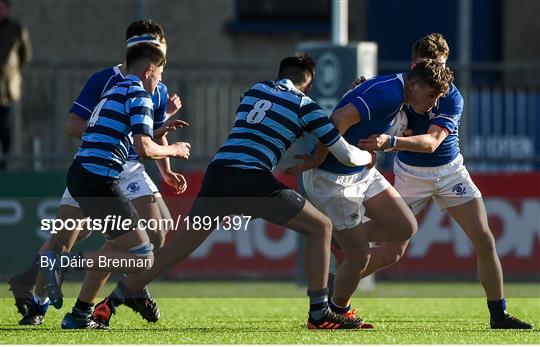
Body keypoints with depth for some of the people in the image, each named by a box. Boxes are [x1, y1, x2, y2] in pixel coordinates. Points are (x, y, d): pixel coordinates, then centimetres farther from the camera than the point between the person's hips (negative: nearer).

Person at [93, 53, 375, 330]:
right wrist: (367, 157, 31)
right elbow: (346, 155, 10)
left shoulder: (256, 89, 23)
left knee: (174, 251, 12)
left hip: (217, 176, 5)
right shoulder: (304, 105, 8)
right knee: (321, 228, 11)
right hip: (254, 182, -5)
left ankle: (108, 304, 9)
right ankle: (319, 314, 8)